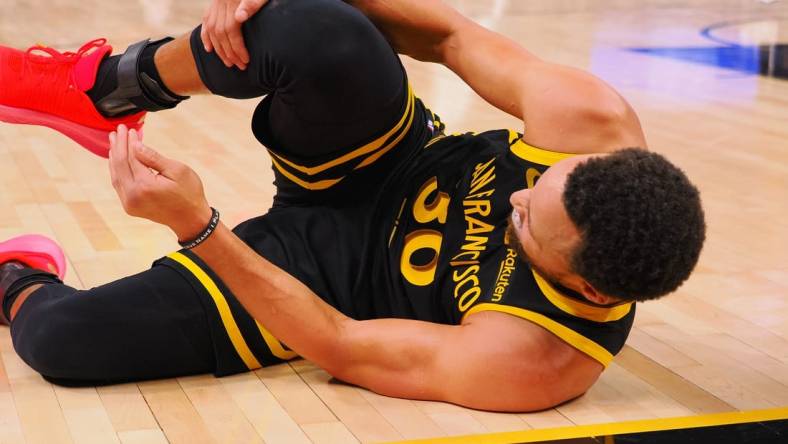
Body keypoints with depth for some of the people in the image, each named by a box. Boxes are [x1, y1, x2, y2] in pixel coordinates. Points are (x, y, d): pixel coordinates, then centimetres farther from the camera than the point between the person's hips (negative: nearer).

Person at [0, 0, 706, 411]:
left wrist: (195, 225, -34)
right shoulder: (596, 124, -27)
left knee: (59, 336, -21)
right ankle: (113, 84, 4)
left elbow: (342, 348, -27)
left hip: (329, 266, -4)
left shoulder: (534, 363, -33)